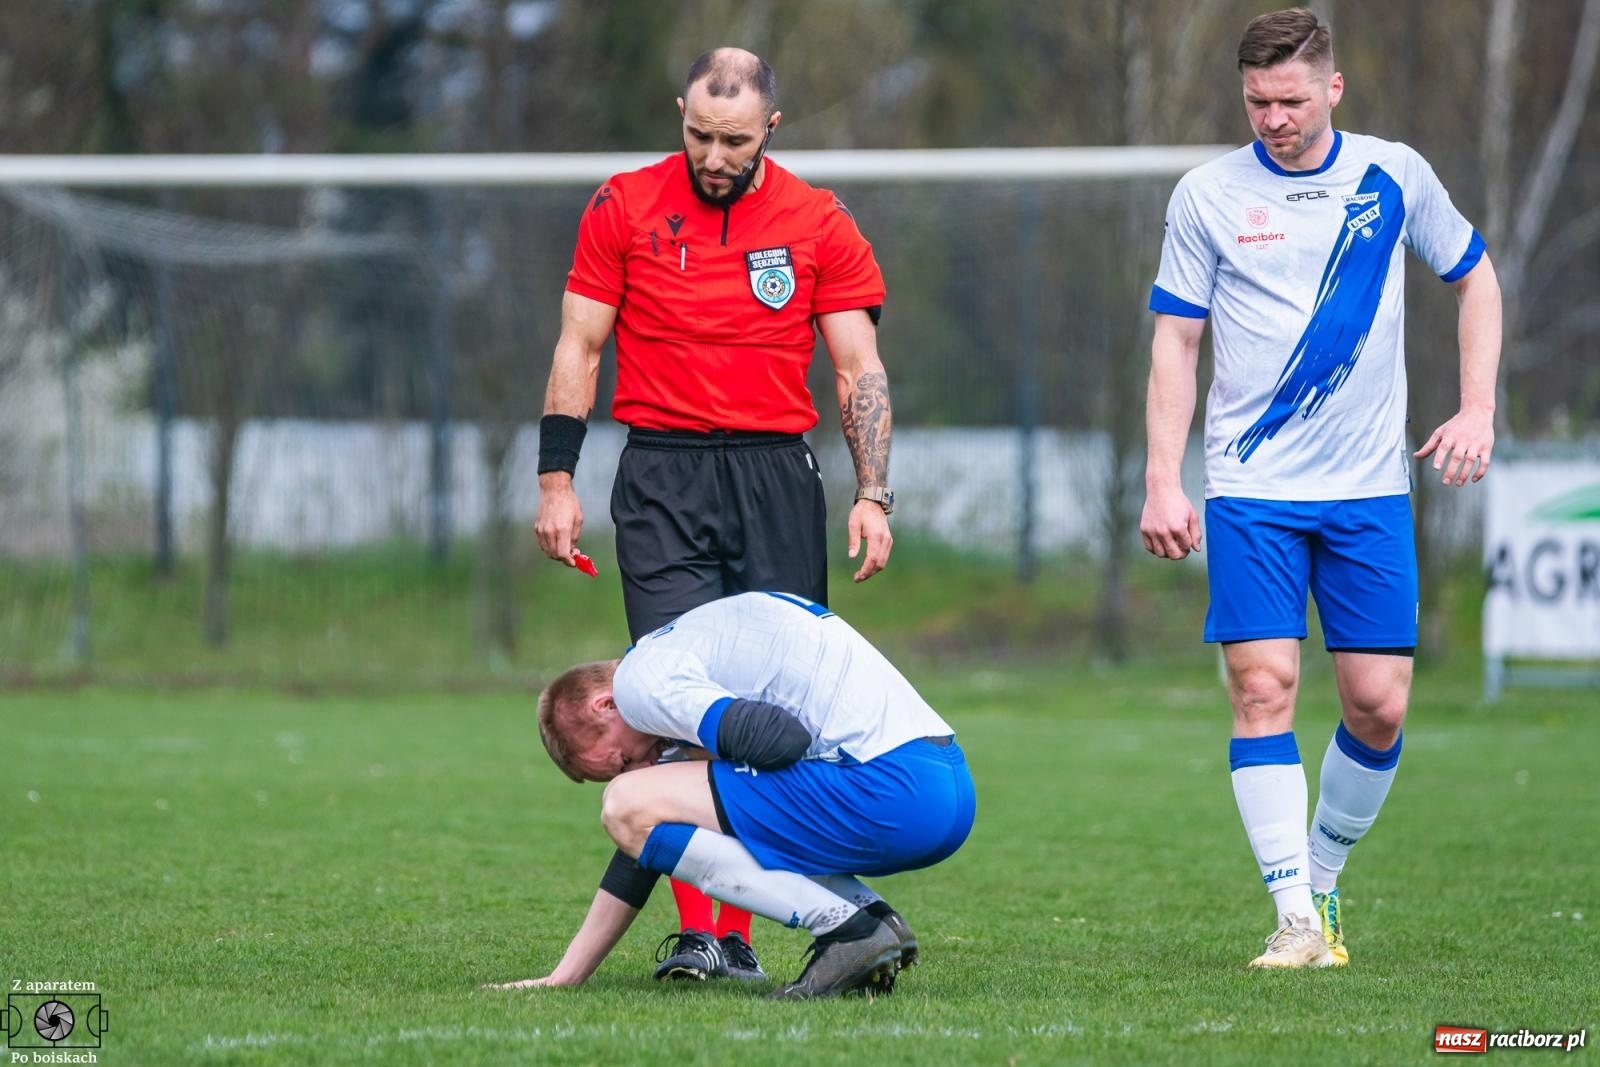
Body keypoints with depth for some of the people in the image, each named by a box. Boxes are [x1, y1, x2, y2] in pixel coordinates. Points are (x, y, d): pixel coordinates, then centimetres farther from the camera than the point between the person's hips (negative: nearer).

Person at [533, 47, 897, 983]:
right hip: (662, 482, -1)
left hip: (778, 481, 1)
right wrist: (557, 480, 1)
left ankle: (741, 932, 3)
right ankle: (694, 930, -12)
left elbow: (859, 367, 7)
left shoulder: (818, 223, 6)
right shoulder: (623, 210, 5)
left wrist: (874, 493, -3)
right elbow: (579, 349, 9)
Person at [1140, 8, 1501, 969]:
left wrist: (1478, 410, 5)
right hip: (1252, 490, -2)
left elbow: (1475, 277, 16)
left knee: (1380, 704, -1)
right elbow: (1176, 344, 4)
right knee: (1264, 687, -12)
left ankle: (1322, 878, 20)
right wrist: (1163, 482, -4)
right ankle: (1296, 918, -11)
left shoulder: (1394, 176, 3)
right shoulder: (1208, 196, 0)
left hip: (1370, 490, 2)